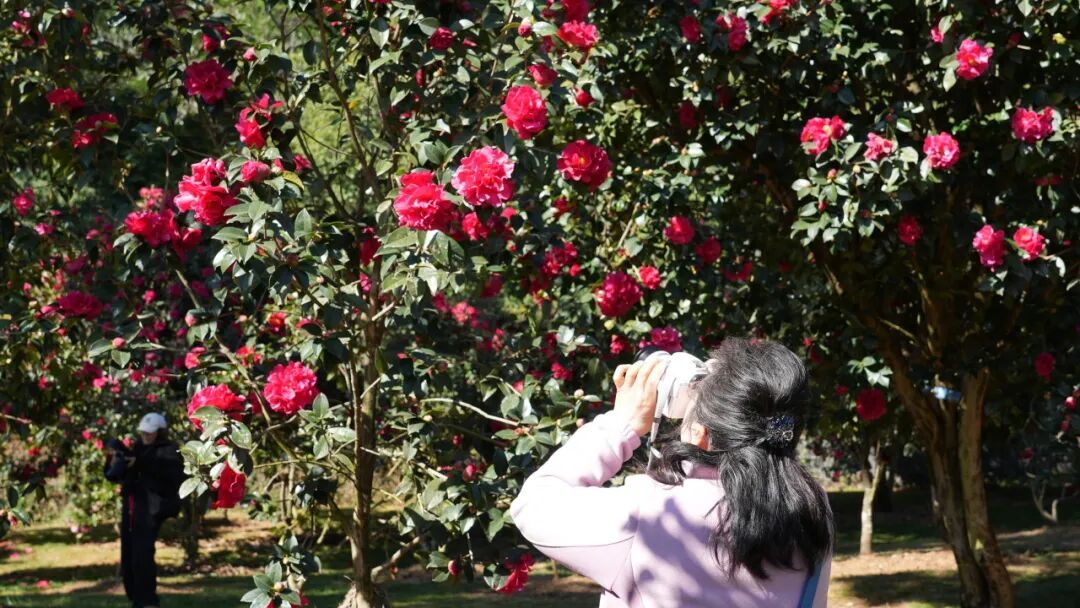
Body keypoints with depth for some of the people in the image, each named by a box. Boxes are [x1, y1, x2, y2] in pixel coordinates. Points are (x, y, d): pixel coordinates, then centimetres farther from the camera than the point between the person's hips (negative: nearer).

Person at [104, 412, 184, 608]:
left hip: (151, 508, -7)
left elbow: (171, 471, -19)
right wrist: (114, 463, -1)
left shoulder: (169, 451, 2)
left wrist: (140, 463, -23)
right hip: (130, 507, 7)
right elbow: (114, 475, 22)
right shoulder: (137, 449, 20)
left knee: (142, 555, -18)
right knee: (128, 557, 6)